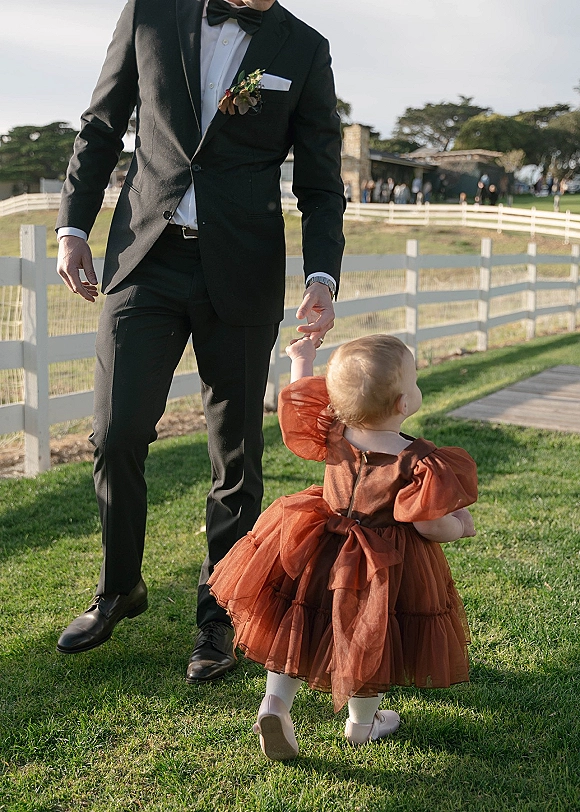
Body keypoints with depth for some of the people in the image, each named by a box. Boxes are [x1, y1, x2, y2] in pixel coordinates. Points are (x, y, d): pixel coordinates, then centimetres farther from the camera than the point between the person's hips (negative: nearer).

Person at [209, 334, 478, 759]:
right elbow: (429, 525, -20)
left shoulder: (332, 434, -11)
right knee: (371, 638, 17)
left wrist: (301, 362, 24)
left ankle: (276, 701, 12)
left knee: (297, 628, 21)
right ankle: (362, 723, 36)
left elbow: (300, 398, 6)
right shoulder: (419, 462, -24)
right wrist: (460, 526, 1)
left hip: (319, 551, 4)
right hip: (385, 567, -3)